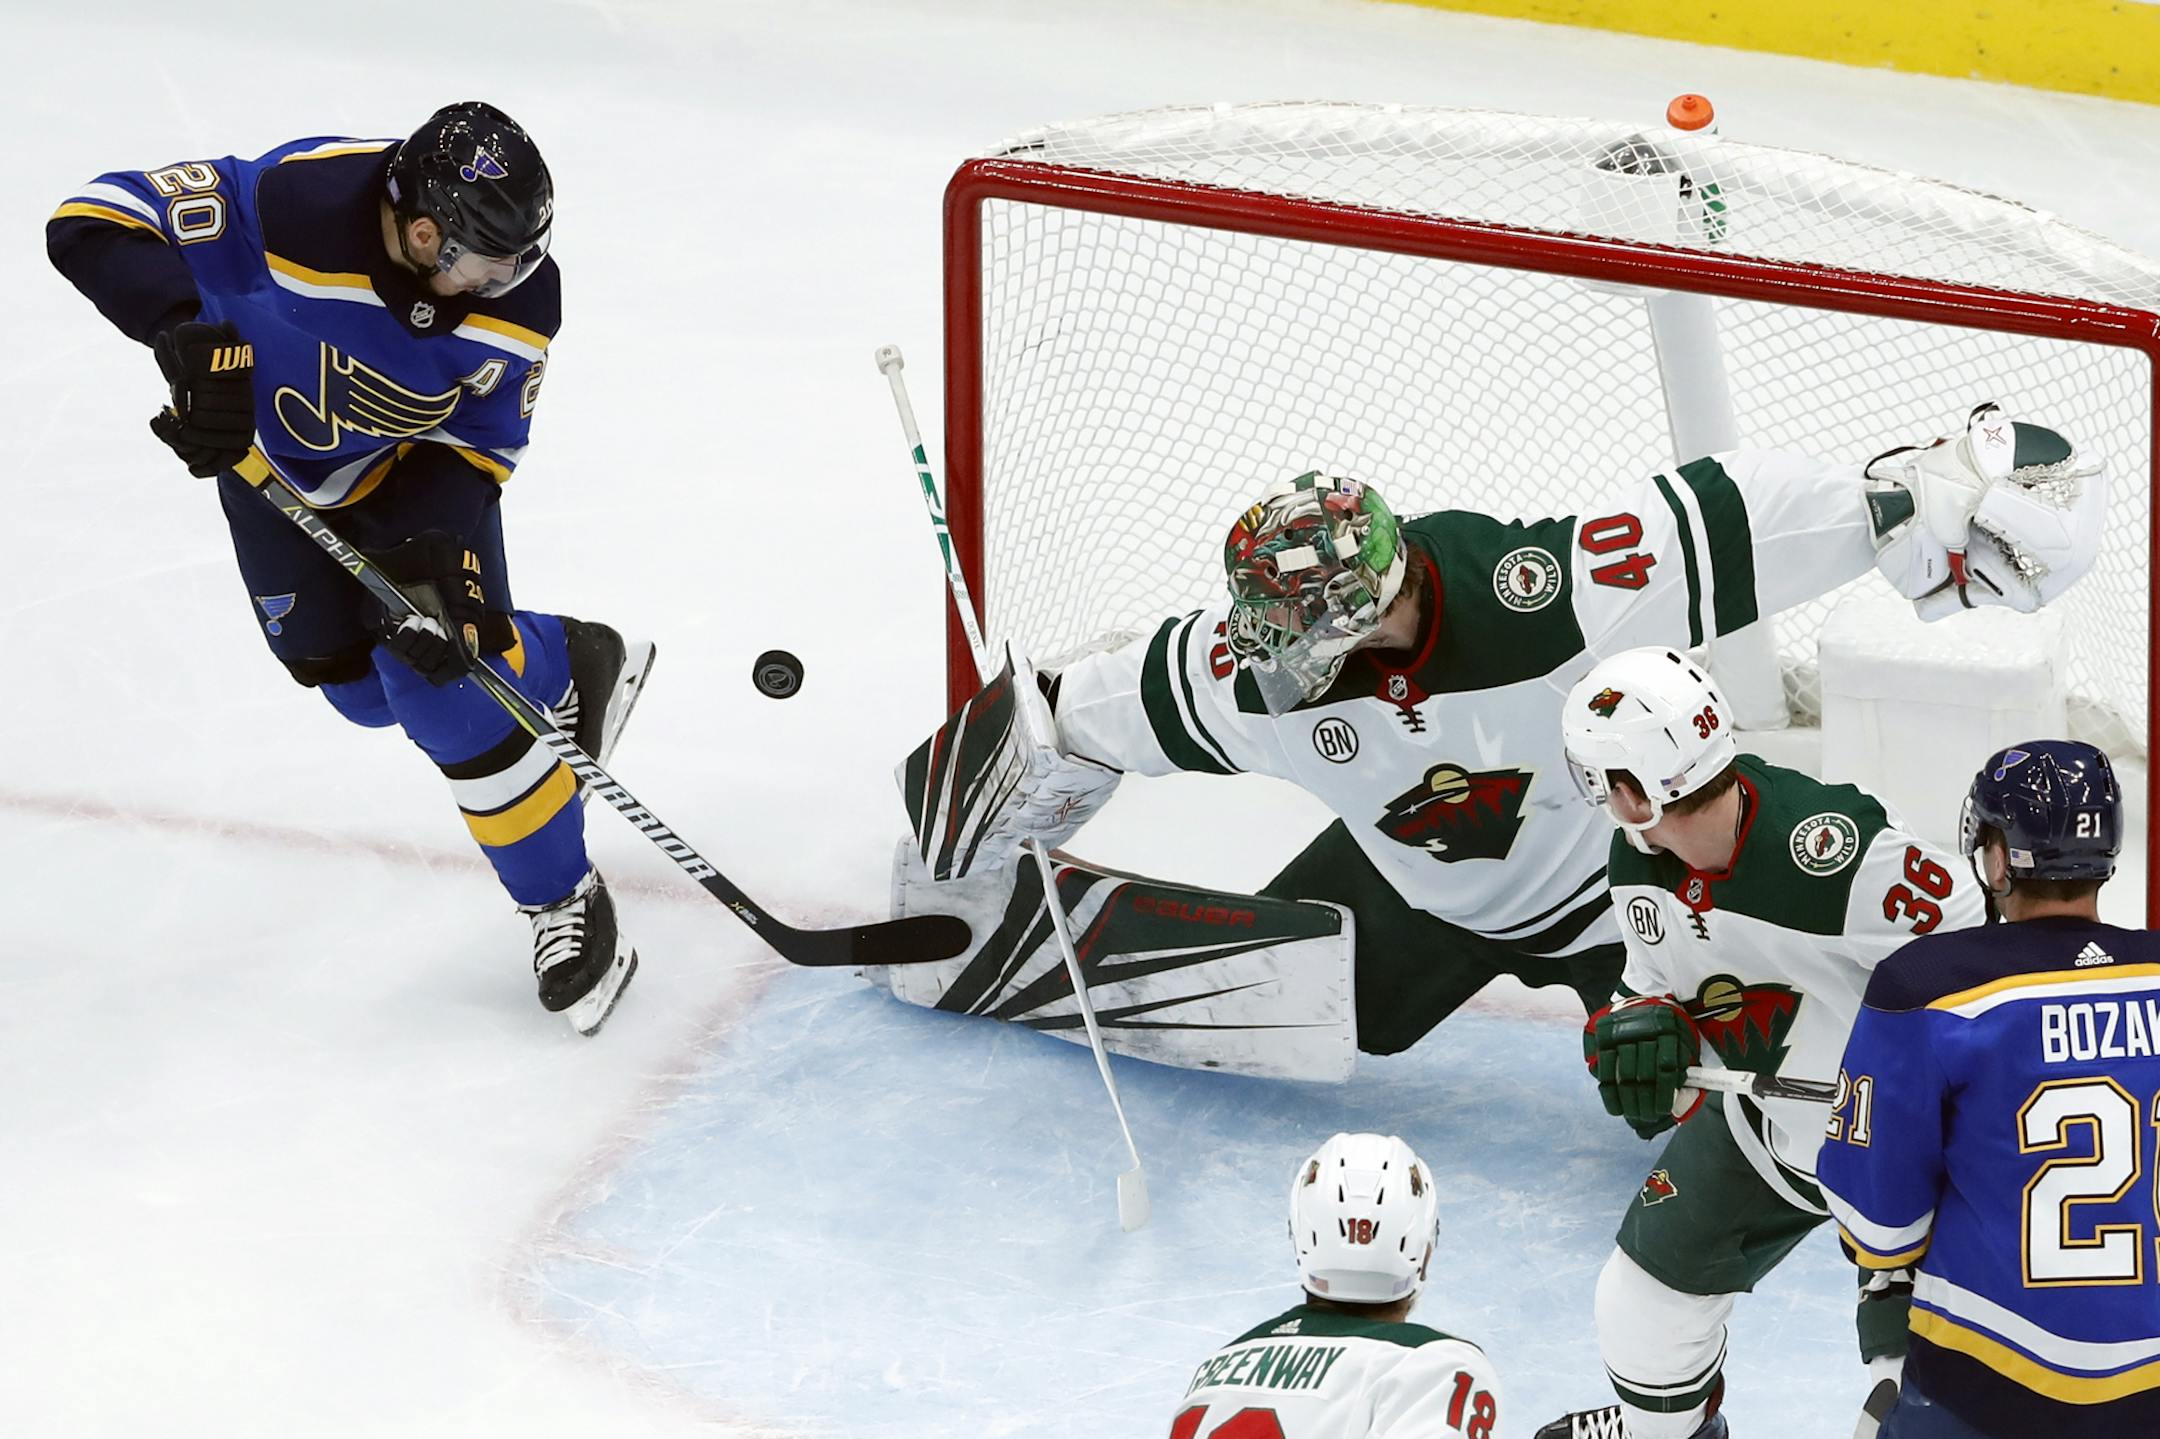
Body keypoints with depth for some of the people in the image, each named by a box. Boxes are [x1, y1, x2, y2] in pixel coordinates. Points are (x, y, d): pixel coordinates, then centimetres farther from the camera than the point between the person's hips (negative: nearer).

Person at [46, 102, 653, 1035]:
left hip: (413, 463, -1)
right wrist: (191, 334, -48)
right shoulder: (300, 201, -40)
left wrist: (441, 546, -33)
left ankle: (563, 898, 2)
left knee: (447, 676, -15)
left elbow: (476, 442, -17)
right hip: (269, 455, 1)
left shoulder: (517, 292, -29)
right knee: (357, 679, 9)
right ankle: (566, 666, 34)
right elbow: (96, 225, -37)